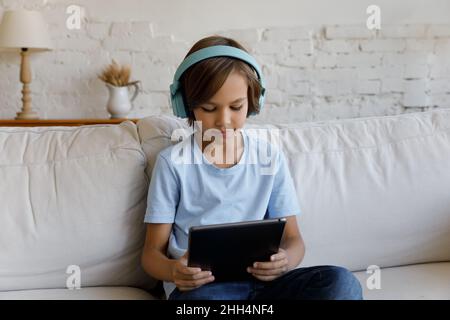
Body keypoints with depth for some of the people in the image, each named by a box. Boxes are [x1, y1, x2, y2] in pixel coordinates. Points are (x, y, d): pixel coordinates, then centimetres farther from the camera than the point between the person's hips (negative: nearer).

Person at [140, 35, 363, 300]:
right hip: (200, 286, -3)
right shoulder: (173, 162, 2)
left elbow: (293, 238, 11)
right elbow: (152, 251, 3)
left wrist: (285, 261, -14)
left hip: (261, 280, 4)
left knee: (342, 282, -25)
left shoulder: (271, 157, 9)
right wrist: (173, 270, -22)